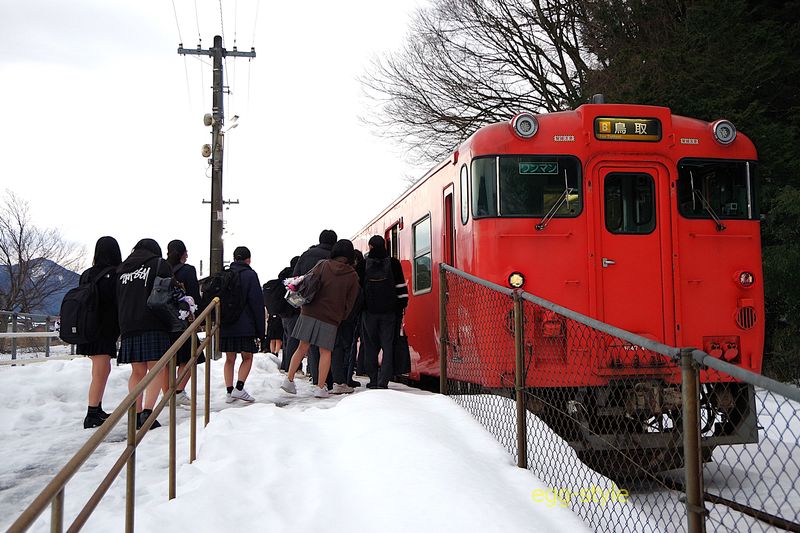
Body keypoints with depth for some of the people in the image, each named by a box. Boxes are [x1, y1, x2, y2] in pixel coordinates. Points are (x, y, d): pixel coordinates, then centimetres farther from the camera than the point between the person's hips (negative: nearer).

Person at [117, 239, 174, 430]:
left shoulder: (121, 270, 18)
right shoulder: (159, 265, 5)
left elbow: (116, 301, 19)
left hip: (128, 327, 4)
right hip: (153, 325, -4)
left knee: (137, 372, 10)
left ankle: (136, 414, 5)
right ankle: (147, 411, -15)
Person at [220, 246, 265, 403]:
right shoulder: (250, 275, -4)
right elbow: (257, 303, -6)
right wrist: (261, 329, -2)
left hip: (225, 325, 4)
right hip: (245, 325, -4)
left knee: (230, 359, 10)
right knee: (247, 357, 6)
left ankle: (229, 392, 6)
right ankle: (239, 388, -8)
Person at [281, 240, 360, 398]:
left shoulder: (323, 265, 1)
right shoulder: (353, 276, 1)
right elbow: (350, 302, 4)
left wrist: (304, 305, 14)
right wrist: (341, 318, 17)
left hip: (310, 313, 1)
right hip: (331, 319, -1)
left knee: (302, 348, 11)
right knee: (325, 351, 8)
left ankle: (289, 380, 12)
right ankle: (320, 388, 6)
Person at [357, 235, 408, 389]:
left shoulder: (363, 265, 1)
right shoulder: (394, 263, 1)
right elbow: (401, 287, 2)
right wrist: (402, 305, 10)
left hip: (369, 311, 0)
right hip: (389, 311, 0)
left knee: (370, 346, 9)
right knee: (388, 345, 1)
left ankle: (373, 380, 11)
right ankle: (383, 381, -6)